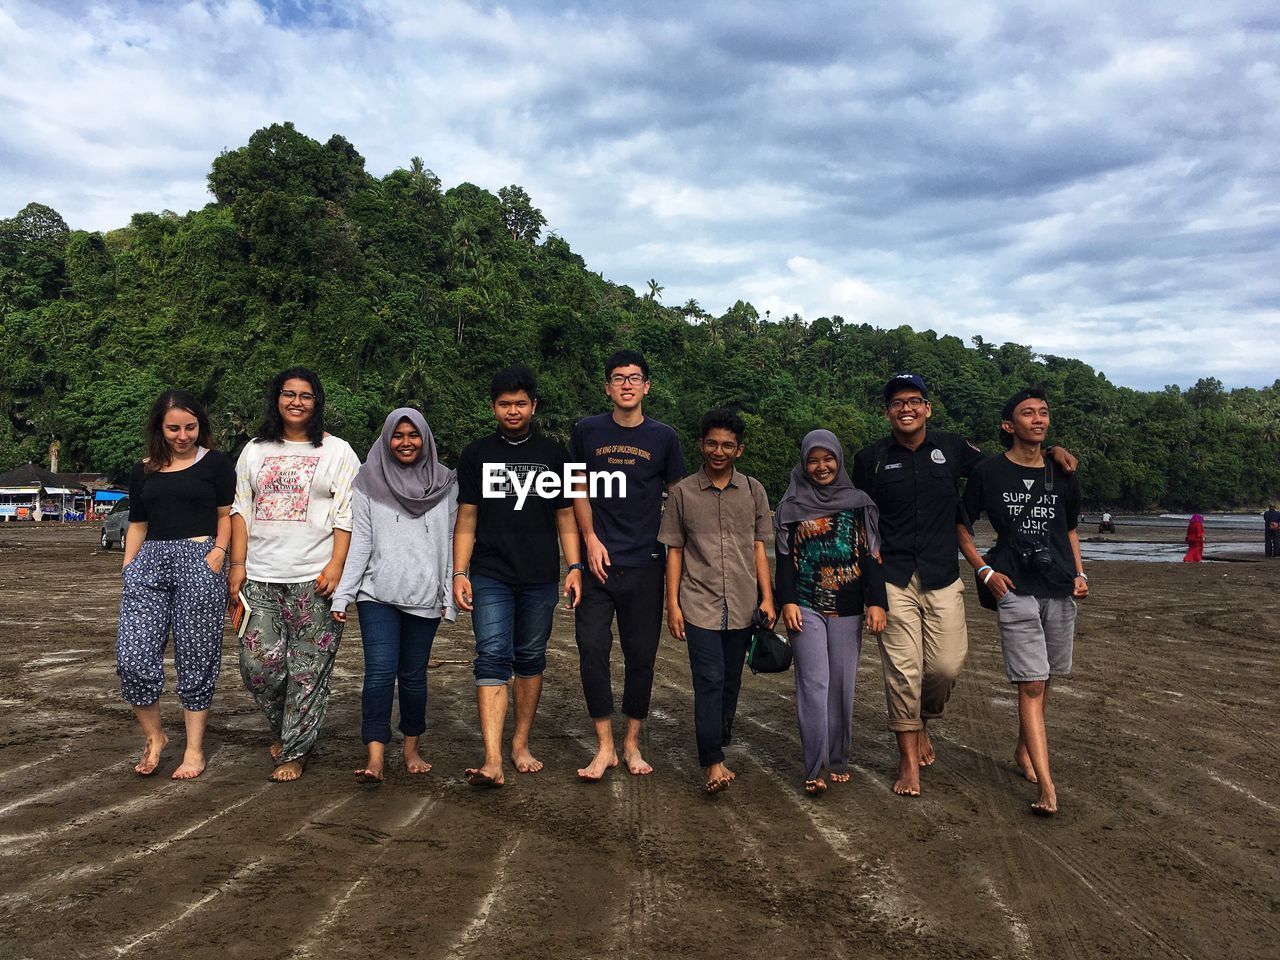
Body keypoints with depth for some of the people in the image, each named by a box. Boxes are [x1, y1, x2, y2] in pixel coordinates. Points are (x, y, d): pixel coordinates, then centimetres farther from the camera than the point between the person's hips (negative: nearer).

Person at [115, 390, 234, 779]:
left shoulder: (215, 463, 6)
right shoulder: (144, 472, 16)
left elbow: (226, 515, 6)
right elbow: (137, 525, 19)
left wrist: (219, 551, -10)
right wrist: (128, 569, 10)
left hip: (198, 562, -3)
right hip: (150, 562, 4)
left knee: (195, 660, 1)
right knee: (132, 657, -7)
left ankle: (194, 749, 13)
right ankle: (154, 736, 15)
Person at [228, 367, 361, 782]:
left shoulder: (337, 451, 4)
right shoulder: (255, 451, 15)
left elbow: (346, 515, -2)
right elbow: (241, 510, 14)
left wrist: (336, 565, -12)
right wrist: (237, 565, 5)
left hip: (314, 577, -3)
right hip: (261, 577, 3)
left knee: (308, 670, -1)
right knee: (258, 663, 0)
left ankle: (294, 752, 12)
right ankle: (285, 728, 27)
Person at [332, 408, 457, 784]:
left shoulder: (444, 482, 8)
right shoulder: (369, 481, 4)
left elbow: (450, 541, 8)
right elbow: (359, 541, 1)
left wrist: (450, 594, 4)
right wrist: (342, 594, -4)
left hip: (424, 595, 1)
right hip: (378, 594, -1)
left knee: (413, 675, 7)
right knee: (380, 671, -11)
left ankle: (412, 749, 23)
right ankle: (375, 757, -7)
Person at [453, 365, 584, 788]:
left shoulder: (554, 453, 9)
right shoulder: (476, 454, 8)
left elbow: (565, 517, 10)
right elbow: (466, 518, 7)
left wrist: (575, 567, 0)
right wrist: (459, 573, -1)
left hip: (540, 578, 1)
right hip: (490, 576, -1)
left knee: (531, 659, 8)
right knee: (493, 658, -12)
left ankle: (521, 745, 22)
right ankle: (492, 761, -17)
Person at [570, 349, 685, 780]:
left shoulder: (663, 437, 5)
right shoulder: (587, 432, 6)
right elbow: (580, 490, 11)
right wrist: (591, 540, -1)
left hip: (645, 566, 0)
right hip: (598, 562, 0)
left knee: (641, 655, 6)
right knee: (593, 652, -4)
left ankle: (632, 744, 21)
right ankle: (604, 747, 9)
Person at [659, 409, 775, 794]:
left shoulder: (753, 491, 8)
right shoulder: (683, 492, 2)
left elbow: (758, 548, 10)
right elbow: (674, 550, 5)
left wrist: (767, 598, 4)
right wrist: (673, 604, 0)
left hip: (742, 604, 3)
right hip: (700, 603, -2)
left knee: (731, 680, 11)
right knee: (709, 680, -9)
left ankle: (717, 746, 29)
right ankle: (714, 762, -5)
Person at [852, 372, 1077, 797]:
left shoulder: (952, 448, 8)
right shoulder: (870, 459, 4)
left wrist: (1051, 452, 6)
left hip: (943, 579, 2)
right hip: (893, 581, -2)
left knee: (946, 666, 0)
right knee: (903, 671, -3)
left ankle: (922, 722, 31)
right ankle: (908, 759, 12)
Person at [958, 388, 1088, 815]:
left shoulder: (1062, 476, 11)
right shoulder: (989, 473, -1)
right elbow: (961, 527, 5)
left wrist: (1079, 573, 8)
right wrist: (985, 570, -5)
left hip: (1060, 590, 5)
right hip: (1015, 589, -5)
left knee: (1043, 679, 13)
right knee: (1031, 684, -10)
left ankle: (1023, 749, 35)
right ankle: (1046, 786, -12)